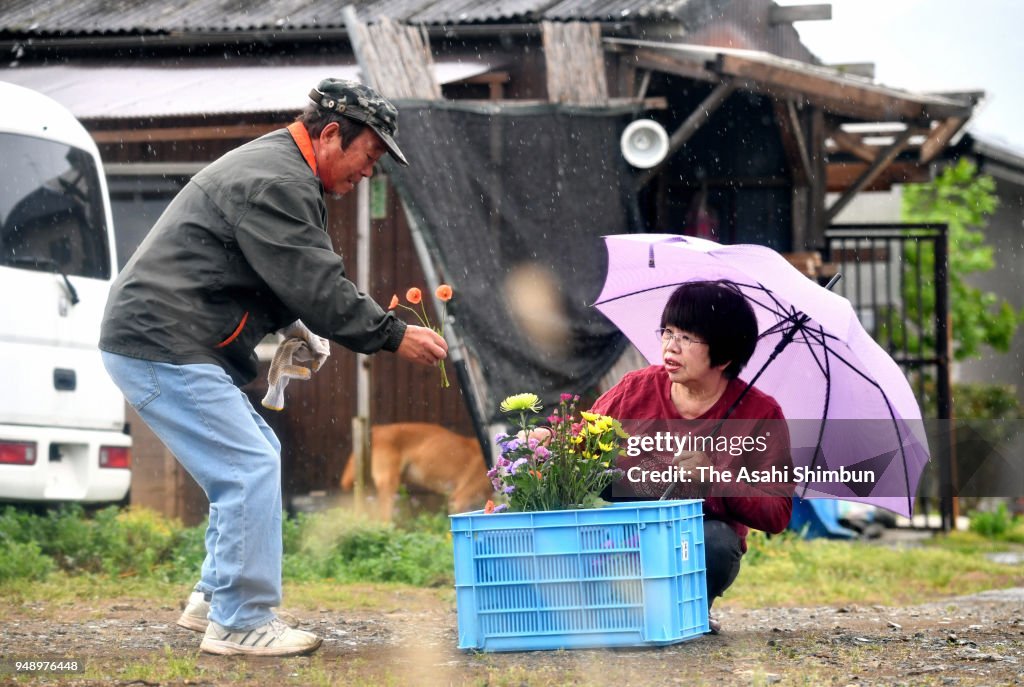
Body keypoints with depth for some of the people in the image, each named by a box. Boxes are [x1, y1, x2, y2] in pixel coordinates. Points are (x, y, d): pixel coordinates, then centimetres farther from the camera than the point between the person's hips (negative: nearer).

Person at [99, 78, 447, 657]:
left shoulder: (272, 168, 20)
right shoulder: (275, 184, -16)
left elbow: (288, 278, 27)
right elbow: (317, 286, -20)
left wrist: (297, 329, 9)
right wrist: (394, 336, -12)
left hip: (155, 341, 11)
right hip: (162, 348, -11)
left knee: (256, 454, 16)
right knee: (251, 467, -12)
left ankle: (215, 599, 22)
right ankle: (241, 623, -8)